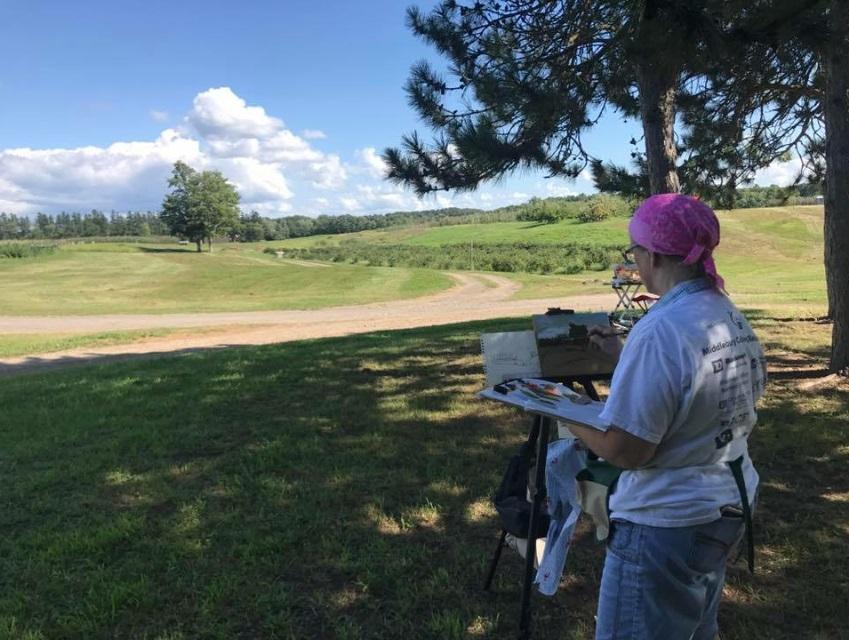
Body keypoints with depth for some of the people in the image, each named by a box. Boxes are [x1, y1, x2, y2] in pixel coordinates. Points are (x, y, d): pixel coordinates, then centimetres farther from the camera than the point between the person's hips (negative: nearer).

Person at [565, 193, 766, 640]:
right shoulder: (732, 319, 1)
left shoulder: (662, 330, -27)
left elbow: (625, 450, -26)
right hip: (730, 506, 9)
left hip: (668, 523, -9)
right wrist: (623, 355, 17)